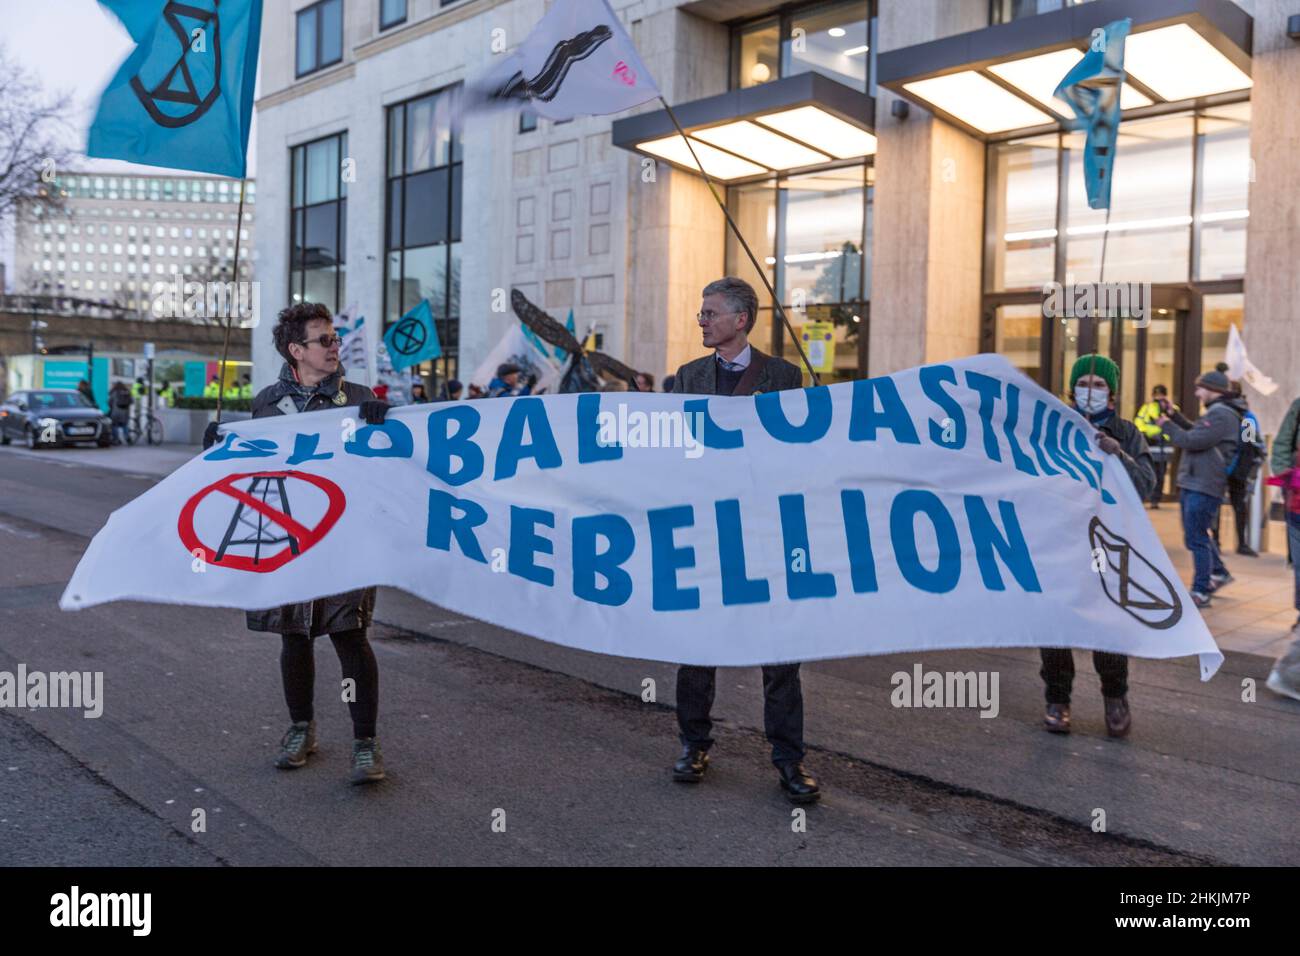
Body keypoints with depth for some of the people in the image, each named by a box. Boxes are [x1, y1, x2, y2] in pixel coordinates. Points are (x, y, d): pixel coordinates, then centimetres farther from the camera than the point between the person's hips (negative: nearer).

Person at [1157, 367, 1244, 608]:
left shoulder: (1222, 415, -17)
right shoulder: (1217, 413, 17)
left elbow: (1190, 441, -22)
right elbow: (1195, 432, 27)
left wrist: (1166, 425, -8)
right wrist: (1174, 415, 18)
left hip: (1203, 488, -11)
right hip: (1194, 485, 11)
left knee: (1196, 538, -7)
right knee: (1198, 534, 23)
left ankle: (1201, 592, -1)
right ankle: (1219, 573, 38)